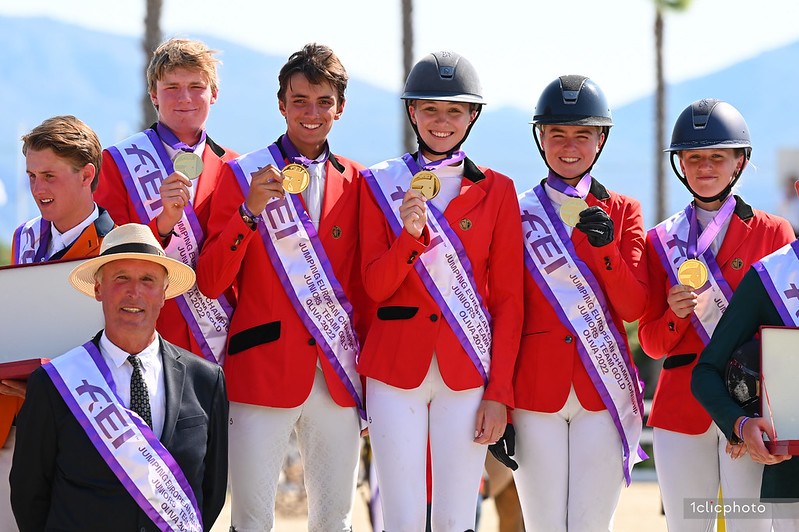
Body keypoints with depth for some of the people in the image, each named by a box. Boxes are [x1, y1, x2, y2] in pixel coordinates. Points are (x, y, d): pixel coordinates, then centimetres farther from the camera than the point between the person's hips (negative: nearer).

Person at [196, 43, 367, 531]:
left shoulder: (354, 182, 10)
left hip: (339, 376, 3)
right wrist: (248, 212, -17)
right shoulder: (243, 175, 1)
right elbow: (211, 283, -5)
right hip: (264, 368, -3)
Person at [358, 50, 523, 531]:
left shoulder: (496, 191, 7)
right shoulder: (381, 184, 7)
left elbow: (509, 301, 4)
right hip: (395, 366, 0)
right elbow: (375, 286, 0)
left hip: (467, 372, 0)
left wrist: (499, 390, -4)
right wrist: (410, 234, -19)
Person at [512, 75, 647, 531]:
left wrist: (604, 246, -16)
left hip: (604, 390, 0)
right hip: (535, 388, 0)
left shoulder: (623, 212, 9)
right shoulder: (518, 214, 7)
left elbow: (633, 307, 0)